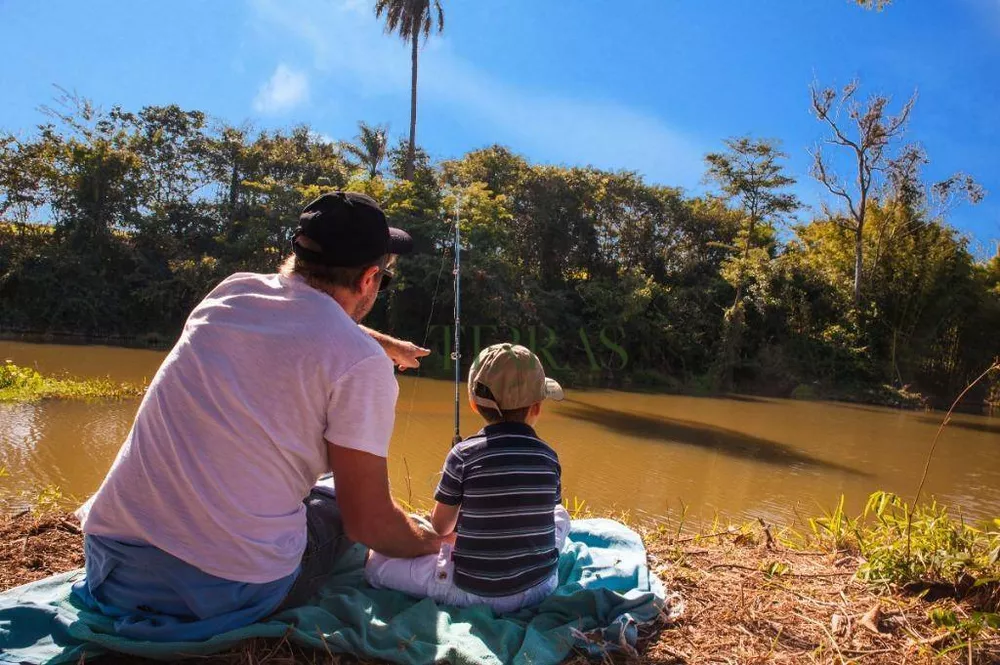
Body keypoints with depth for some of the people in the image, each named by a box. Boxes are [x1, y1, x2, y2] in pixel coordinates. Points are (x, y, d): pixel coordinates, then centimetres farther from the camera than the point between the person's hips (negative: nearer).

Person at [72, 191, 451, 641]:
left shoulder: (231, 290, 5)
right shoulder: (363, 364, -14)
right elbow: (368, 522, -10)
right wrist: (427, 542, 13)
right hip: (231, 595, -5)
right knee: (334, 501, 22)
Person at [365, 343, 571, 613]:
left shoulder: (464, 454, -14)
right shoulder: (548, 457, -6)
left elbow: (441, 526, -4)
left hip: (474, 593, -3)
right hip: (540, 589, 4)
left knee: (375, 563, 7)